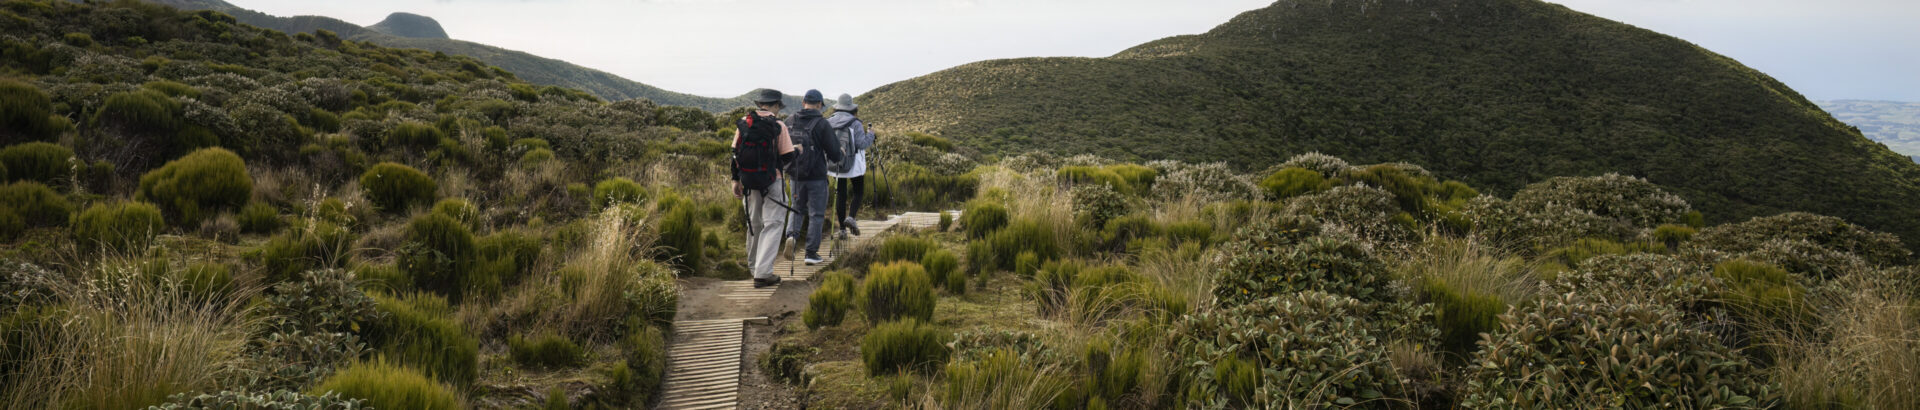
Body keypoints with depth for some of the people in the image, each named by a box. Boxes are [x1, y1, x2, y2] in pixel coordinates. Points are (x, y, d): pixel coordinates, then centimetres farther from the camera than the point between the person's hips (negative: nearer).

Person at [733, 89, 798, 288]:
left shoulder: (743, 124, 4)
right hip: (771, 181, -5)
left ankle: (753, 265, 32)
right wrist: (798, 150, 16)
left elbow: (735, 153, 5)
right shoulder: (778, 126, -9)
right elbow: (788, 156, -6)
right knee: (773, 224, -2)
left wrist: (736, 180, 10)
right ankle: (762, 273, -13)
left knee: (754, 223, 19)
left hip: (748, 181, 5)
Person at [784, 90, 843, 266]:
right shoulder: (822, 124, -13)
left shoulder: (790, 122, 0)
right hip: (816, 176, -4)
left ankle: (792, 234, -1)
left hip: (796, 175, 4)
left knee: (798, 208, 23)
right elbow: (835, 154, -11)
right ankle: (811, 253, 5)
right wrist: (838, 153, 11)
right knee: (816, 214, 6)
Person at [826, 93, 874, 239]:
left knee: (840, 194, 9)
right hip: (854, 164, -3)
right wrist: (870, 135, 1)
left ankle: (842, 229, 8)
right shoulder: (855, 123, -11)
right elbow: (862, 143, -16)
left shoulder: (828, 123, 0)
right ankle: (851, 217, -13)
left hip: (835, 165, 3)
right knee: (858, 192, 12)